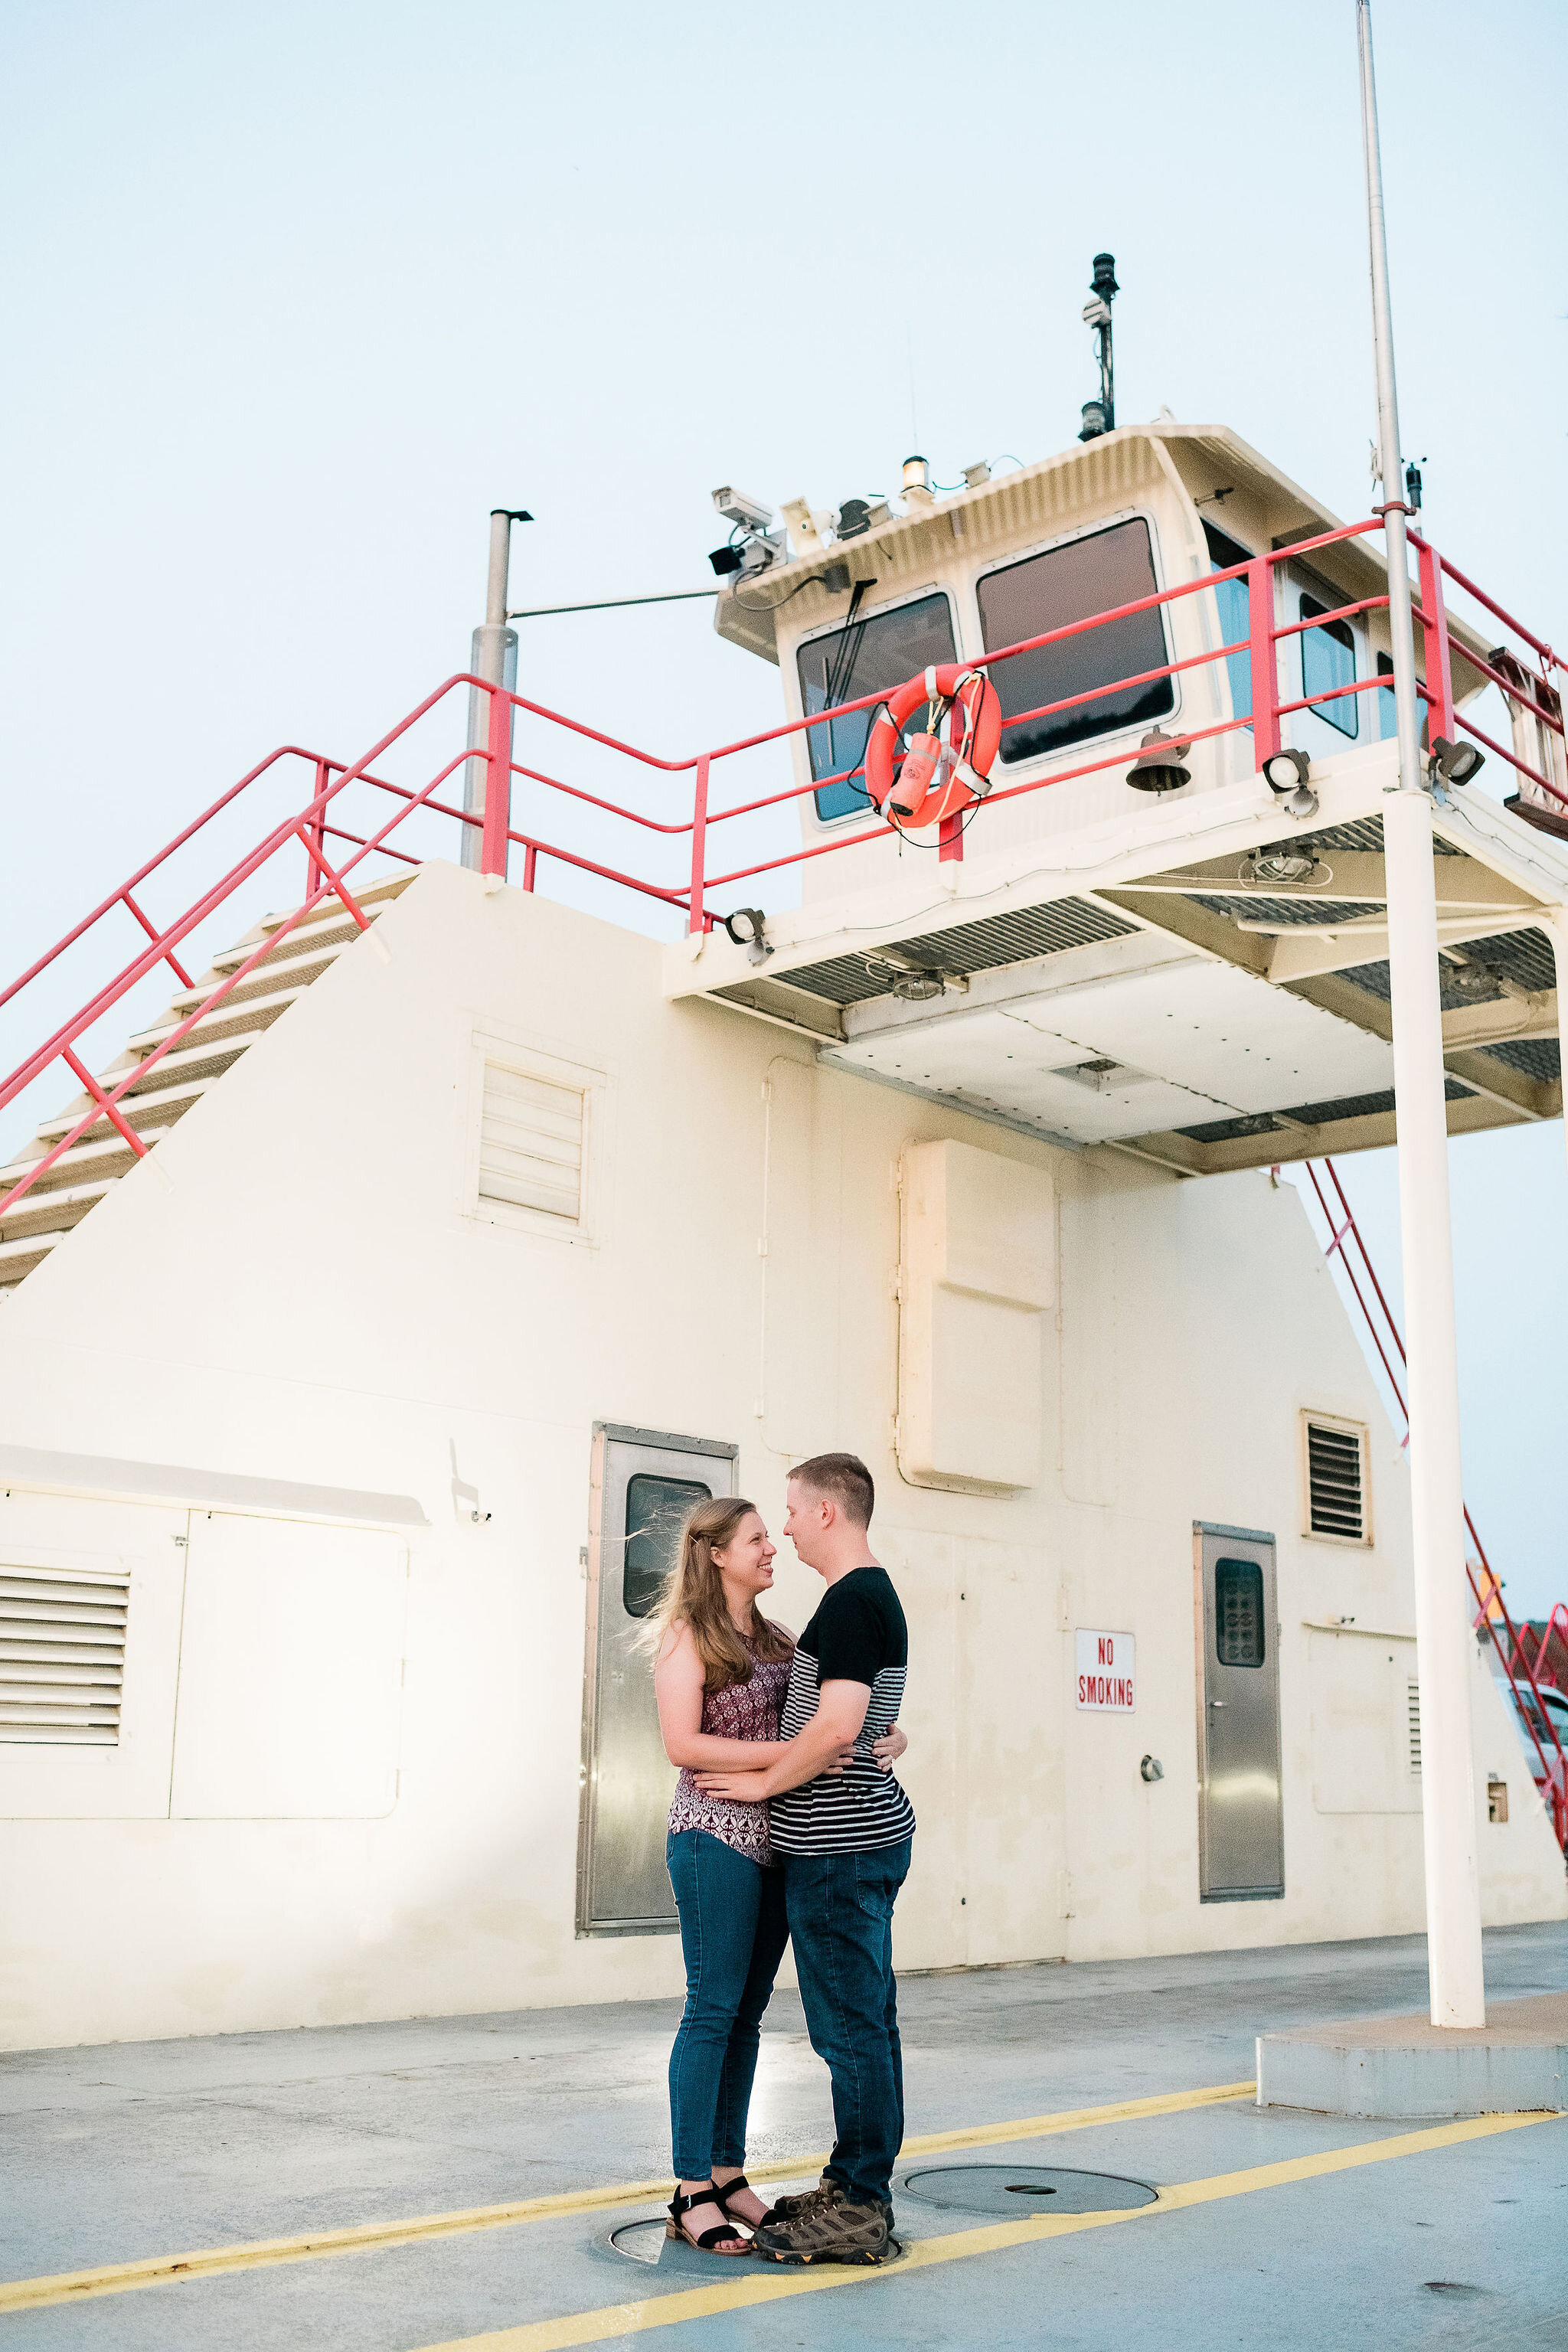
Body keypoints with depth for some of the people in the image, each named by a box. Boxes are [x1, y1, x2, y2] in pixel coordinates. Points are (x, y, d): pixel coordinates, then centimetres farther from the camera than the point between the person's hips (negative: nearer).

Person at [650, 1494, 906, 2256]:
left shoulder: (776, 1638, 15)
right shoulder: (686, 1636, -6)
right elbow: (682, 1743, -15)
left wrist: (891, 1736, -4)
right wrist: (791, 1753, -21)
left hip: (777, 1843, 7)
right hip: (716, 1837, -7)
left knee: (747, 2013, 10)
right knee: (712, 2009, -6)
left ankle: (728, 2175, 18)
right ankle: (692, 2195, 0)